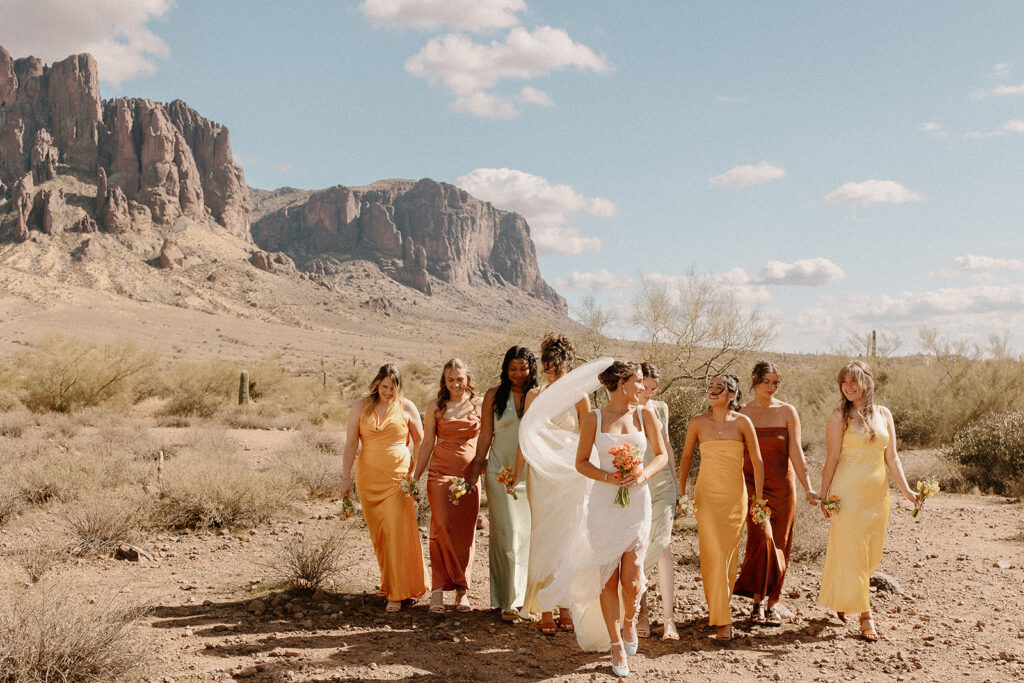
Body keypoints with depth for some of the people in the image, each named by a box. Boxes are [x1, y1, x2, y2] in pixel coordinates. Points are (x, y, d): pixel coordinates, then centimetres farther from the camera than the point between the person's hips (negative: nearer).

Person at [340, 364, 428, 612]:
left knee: (396, 532, -9)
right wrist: (346, 477, 1)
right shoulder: (360, 407, 3)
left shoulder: (406, 408, 0)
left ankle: (398, 593, -5)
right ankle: (391, 583, 26)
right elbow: (351, 444, 4)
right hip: (369, 479, 2)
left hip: (399, 477, -2)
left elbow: (420, 442, 8)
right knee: (378, 535, 9)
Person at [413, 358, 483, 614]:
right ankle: (438, 592, -8)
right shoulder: (436, 406, 7)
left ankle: (462, 590, 12)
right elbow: (428, 443, 10)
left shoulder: (479, 404, 6)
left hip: (470, 475, 1)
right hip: (441, 473, -1)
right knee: (442, 527, -13)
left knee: (465, 534, 0)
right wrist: (415, 477, 8)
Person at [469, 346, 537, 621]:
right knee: (508, 534, -5)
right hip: (500, 471, -1)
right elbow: (485, 436, 6)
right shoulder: (494, 395, 3)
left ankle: (526, 595, 20)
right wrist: (476, 470, 4)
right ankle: (509, 601, -2)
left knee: (527, 534, 6)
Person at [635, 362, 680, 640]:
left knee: (663, 545, -9)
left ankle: (668, 619, -8)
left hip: (661, 484, 2)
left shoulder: (661, 408, 10)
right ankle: (643, 612, 15)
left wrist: (674, 481, 18)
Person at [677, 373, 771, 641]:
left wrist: (759, 499, 1)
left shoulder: (742, 422, -3)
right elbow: (686, 457, 11)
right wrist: (681, 492, 11)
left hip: (735, 496, 0)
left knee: (729, 553, 5)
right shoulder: (698, 423, -1)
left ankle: (719, 607, 25)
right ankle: (722, 621, -3)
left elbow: (757, 462, 2)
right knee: (713, 553, -8)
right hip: (707, 495, 0)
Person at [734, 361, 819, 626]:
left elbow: (796, 452, -1)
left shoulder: (787, 412, 2)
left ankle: (772, 604, 14)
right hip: (753, 483, 0)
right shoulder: (743, 413, 4)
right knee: (760, 540, -11)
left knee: (779, 543, 3)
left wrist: (807, 487, -9)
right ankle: (757, 603, -1)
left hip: (781, 484, 1)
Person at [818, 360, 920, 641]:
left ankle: (841, 597, 34)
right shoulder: (840, 416, -5)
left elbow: (891, 457, 9)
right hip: (848, 492, -5)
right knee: (852, 552, -4)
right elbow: (832, 458, -5)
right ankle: (865, 617, 3)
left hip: (878, 492, 5)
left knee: (872, 552, 11)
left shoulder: (883, 414, 8)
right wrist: (824, 495, -6)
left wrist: (906, 489, 0)